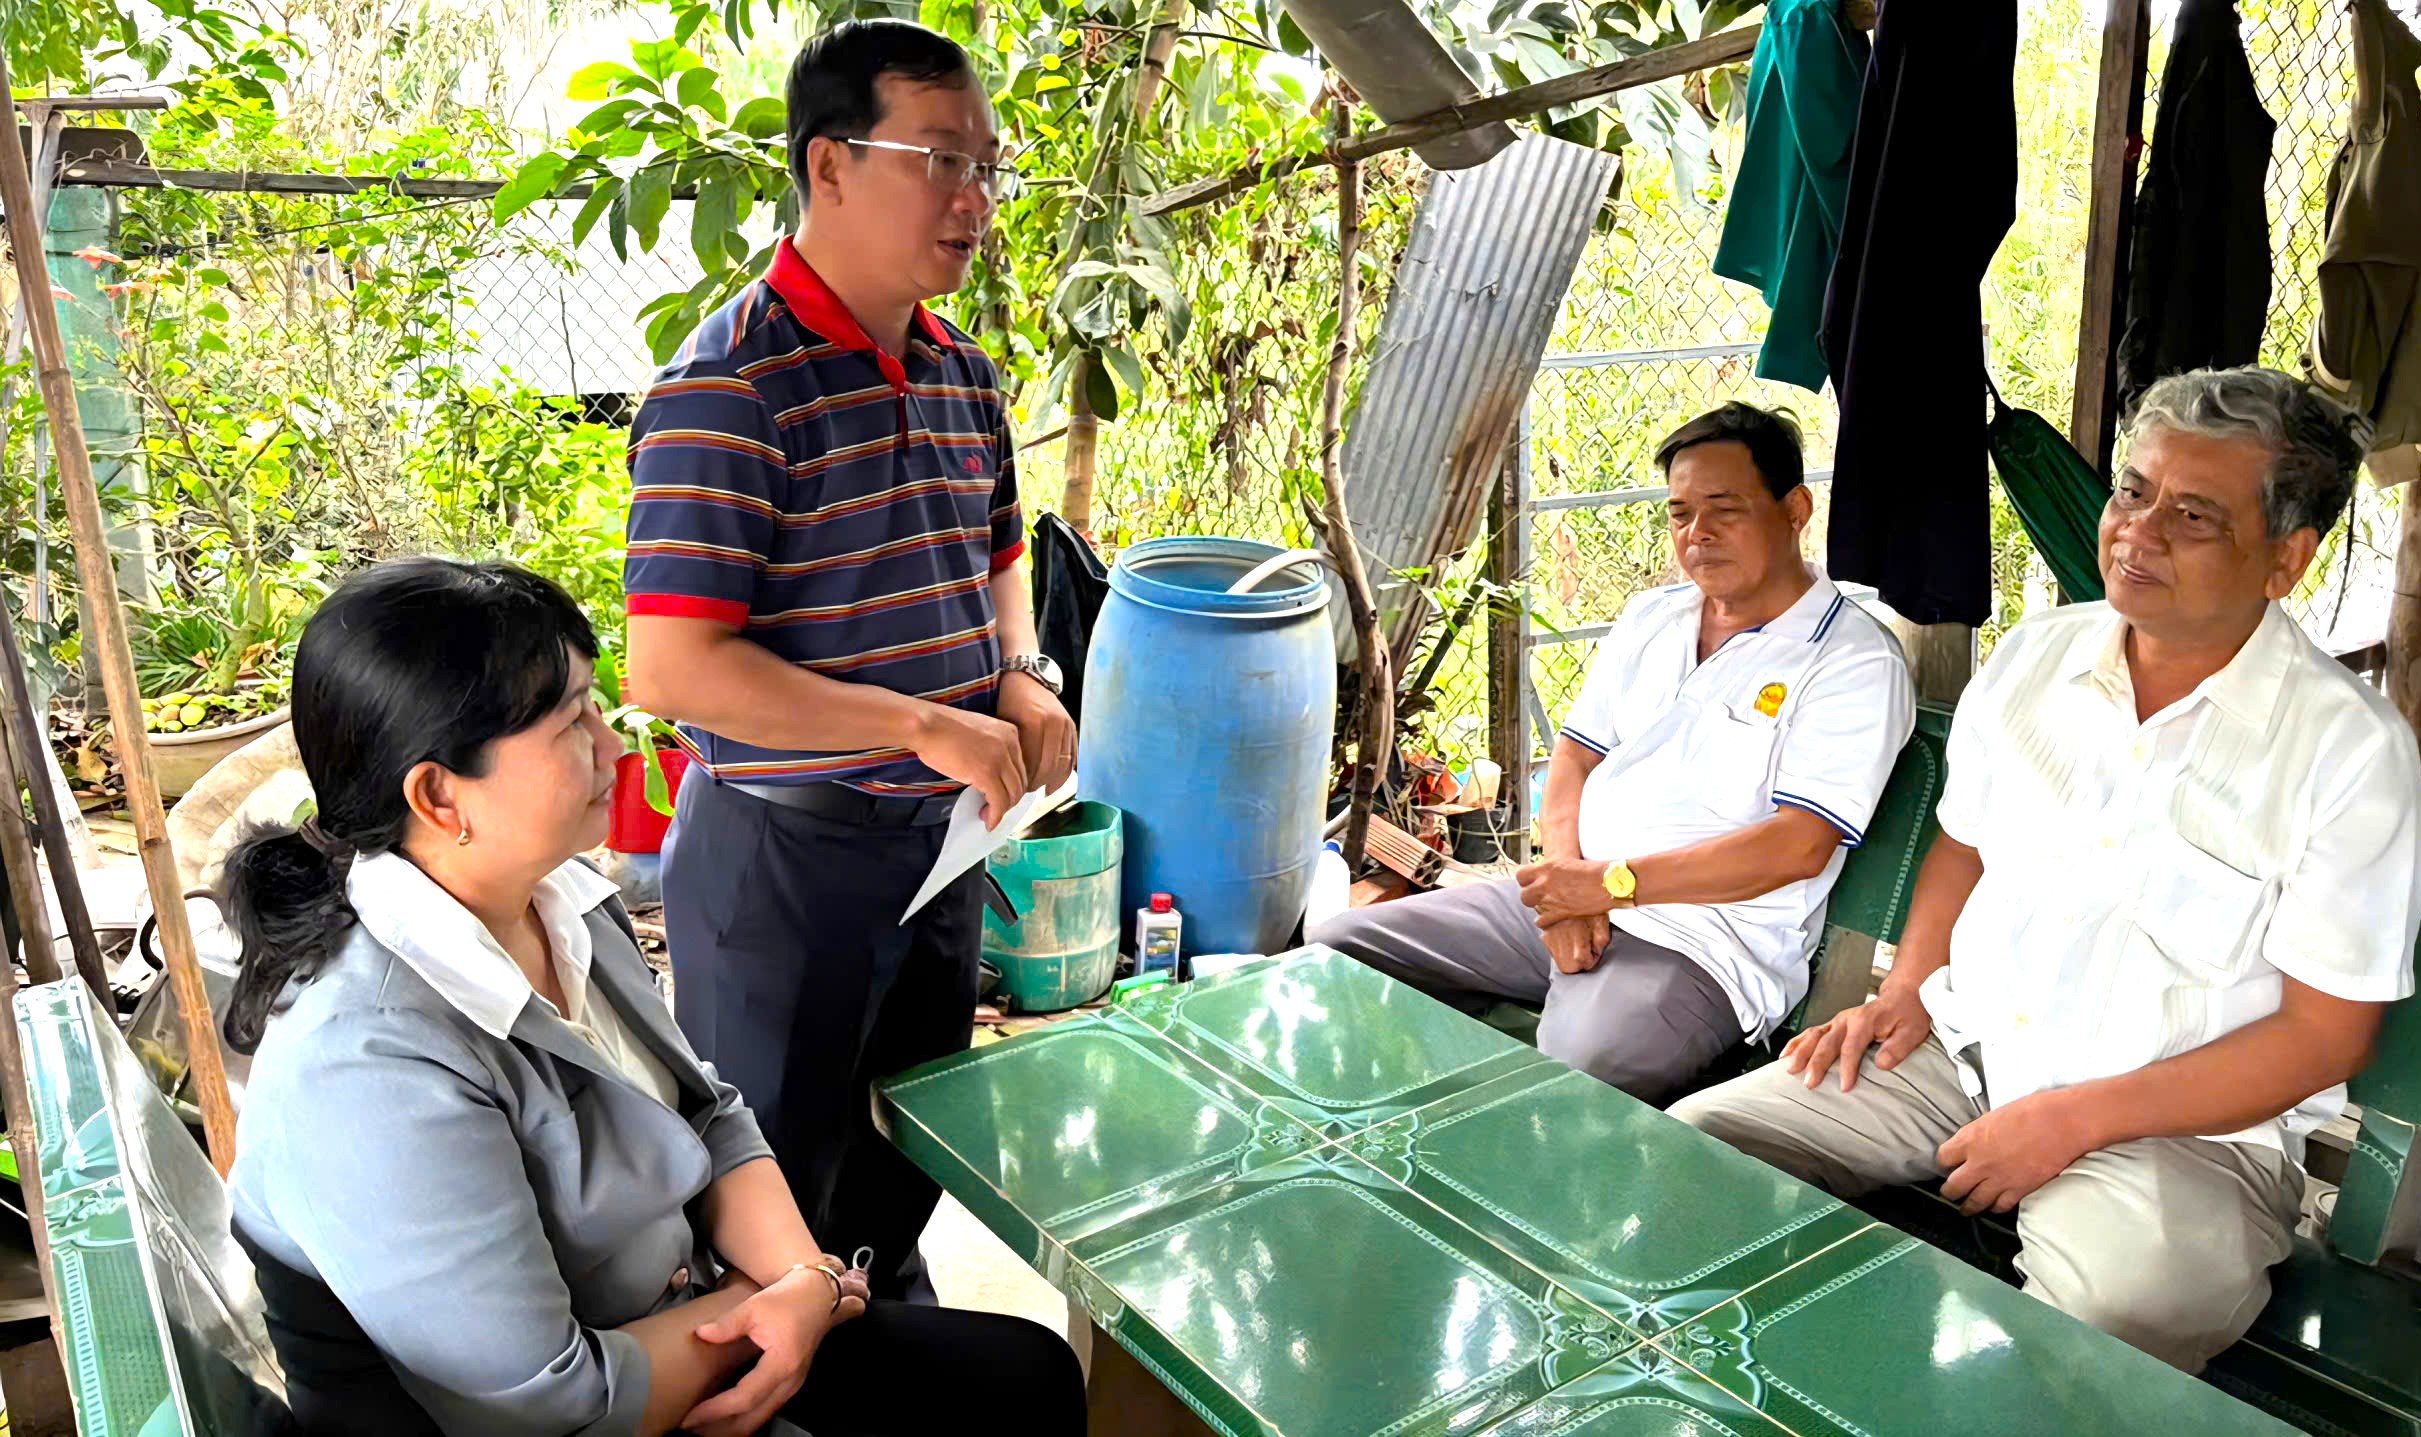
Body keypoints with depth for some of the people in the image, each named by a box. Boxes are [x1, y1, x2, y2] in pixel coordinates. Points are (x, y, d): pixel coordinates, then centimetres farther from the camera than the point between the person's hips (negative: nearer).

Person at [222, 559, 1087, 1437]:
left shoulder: (558, 897, -5)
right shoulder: (372, 1068, -30)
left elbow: (708, 1117, 5)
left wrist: (806, 1277, -11)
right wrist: (792, 1293, -13)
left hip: (684, 1324, 7)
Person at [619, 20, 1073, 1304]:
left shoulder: (963, 376, 5)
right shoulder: (729, 388, -20)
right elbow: (673, 668, -25)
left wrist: (1021, 674, 0)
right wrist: (924, 725, -25)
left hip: (945, 833, 8)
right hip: (787, 847, -7)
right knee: (774, 1182, 12)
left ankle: (892, 1310, 51)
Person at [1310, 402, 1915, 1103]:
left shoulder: (1856, 661, -6)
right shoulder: (1649, 617, 16)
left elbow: (1800, 846, -16)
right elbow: (1575, 757, 13)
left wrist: (1613, 882, -19)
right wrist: (1568, 884, -7)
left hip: (1706, 944, -7)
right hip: (1569, 896, 7)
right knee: (1331, 951, -3)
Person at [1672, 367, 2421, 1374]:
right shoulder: (2033, 656, 6)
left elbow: (2325, 1031, -10)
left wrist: (2076, 1119, -17)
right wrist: (1908, 987, 1)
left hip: (2183, 1125, -5)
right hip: (1960, 1054, 5)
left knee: (2112, 1318, -36)